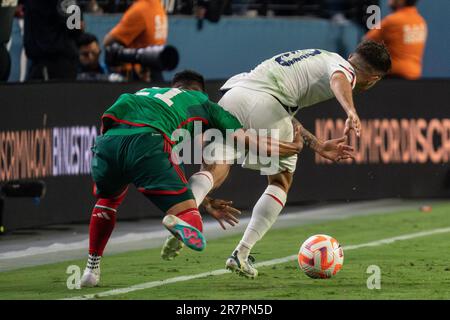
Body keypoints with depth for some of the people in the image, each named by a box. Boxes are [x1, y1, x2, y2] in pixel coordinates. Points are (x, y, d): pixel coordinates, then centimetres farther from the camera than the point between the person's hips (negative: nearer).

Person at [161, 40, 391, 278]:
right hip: (264, 103, -6)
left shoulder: (318, 58, 36)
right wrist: (351, 112, -35)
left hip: (231, 94, 6)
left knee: (213, 172, 0)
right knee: (281, 181, 13)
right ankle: (241, 255, 5)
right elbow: (338, 79, -17)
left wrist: (319, 146, 40)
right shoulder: (346, 69, 11)